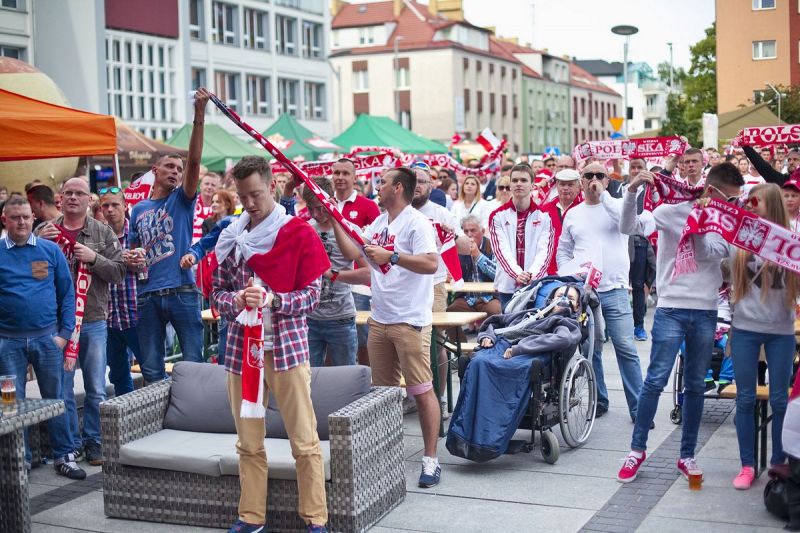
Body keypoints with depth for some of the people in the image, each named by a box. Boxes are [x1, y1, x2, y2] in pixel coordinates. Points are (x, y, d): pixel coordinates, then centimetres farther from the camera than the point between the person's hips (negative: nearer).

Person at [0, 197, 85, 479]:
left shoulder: (51, 250, 4)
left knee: (55, 399, 7)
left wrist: (64, 333, -4)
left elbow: (67, 293, 4)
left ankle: (64, 456, 15)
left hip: (48, 338, 0)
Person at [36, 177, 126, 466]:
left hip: (94, 321, 0)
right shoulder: (45, 231, 4)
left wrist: (93, 258, -17)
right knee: (62, 389, 6)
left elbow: (119, 271, -2)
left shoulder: (103, 233, 3)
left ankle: (93, 442, 20)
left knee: (96, 390, 7)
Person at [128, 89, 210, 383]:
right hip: (148, 295, 3)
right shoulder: (138, 210, 14)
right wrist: (132, 260, -3)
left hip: (182, 291, -3)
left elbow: (194, 160, -9)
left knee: (193, 362, -1)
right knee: (151, 368, 8)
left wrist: (199, 114, -20)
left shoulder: (182, 200, 5)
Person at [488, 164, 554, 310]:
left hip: (537, 285, 0)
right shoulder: (498, 216, 5)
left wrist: (532, 274, -20)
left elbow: (544, 250, -2)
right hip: (507, 285, 0)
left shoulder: (544, 216, 7)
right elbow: (501, 250, -6)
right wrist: (517, 274, -22)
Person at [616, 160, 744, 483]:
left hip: (706, 313, 4)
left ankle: (687, 455, 20)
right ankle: (637, 449, 8)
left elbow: (708, 253, -7)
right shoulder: (673, 210, -5)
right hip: (672, 308, -4)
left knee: (696, 386, 10)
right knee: (656, 380, -6)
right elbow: (629, 228, -15)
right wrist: (632, 192, -29)